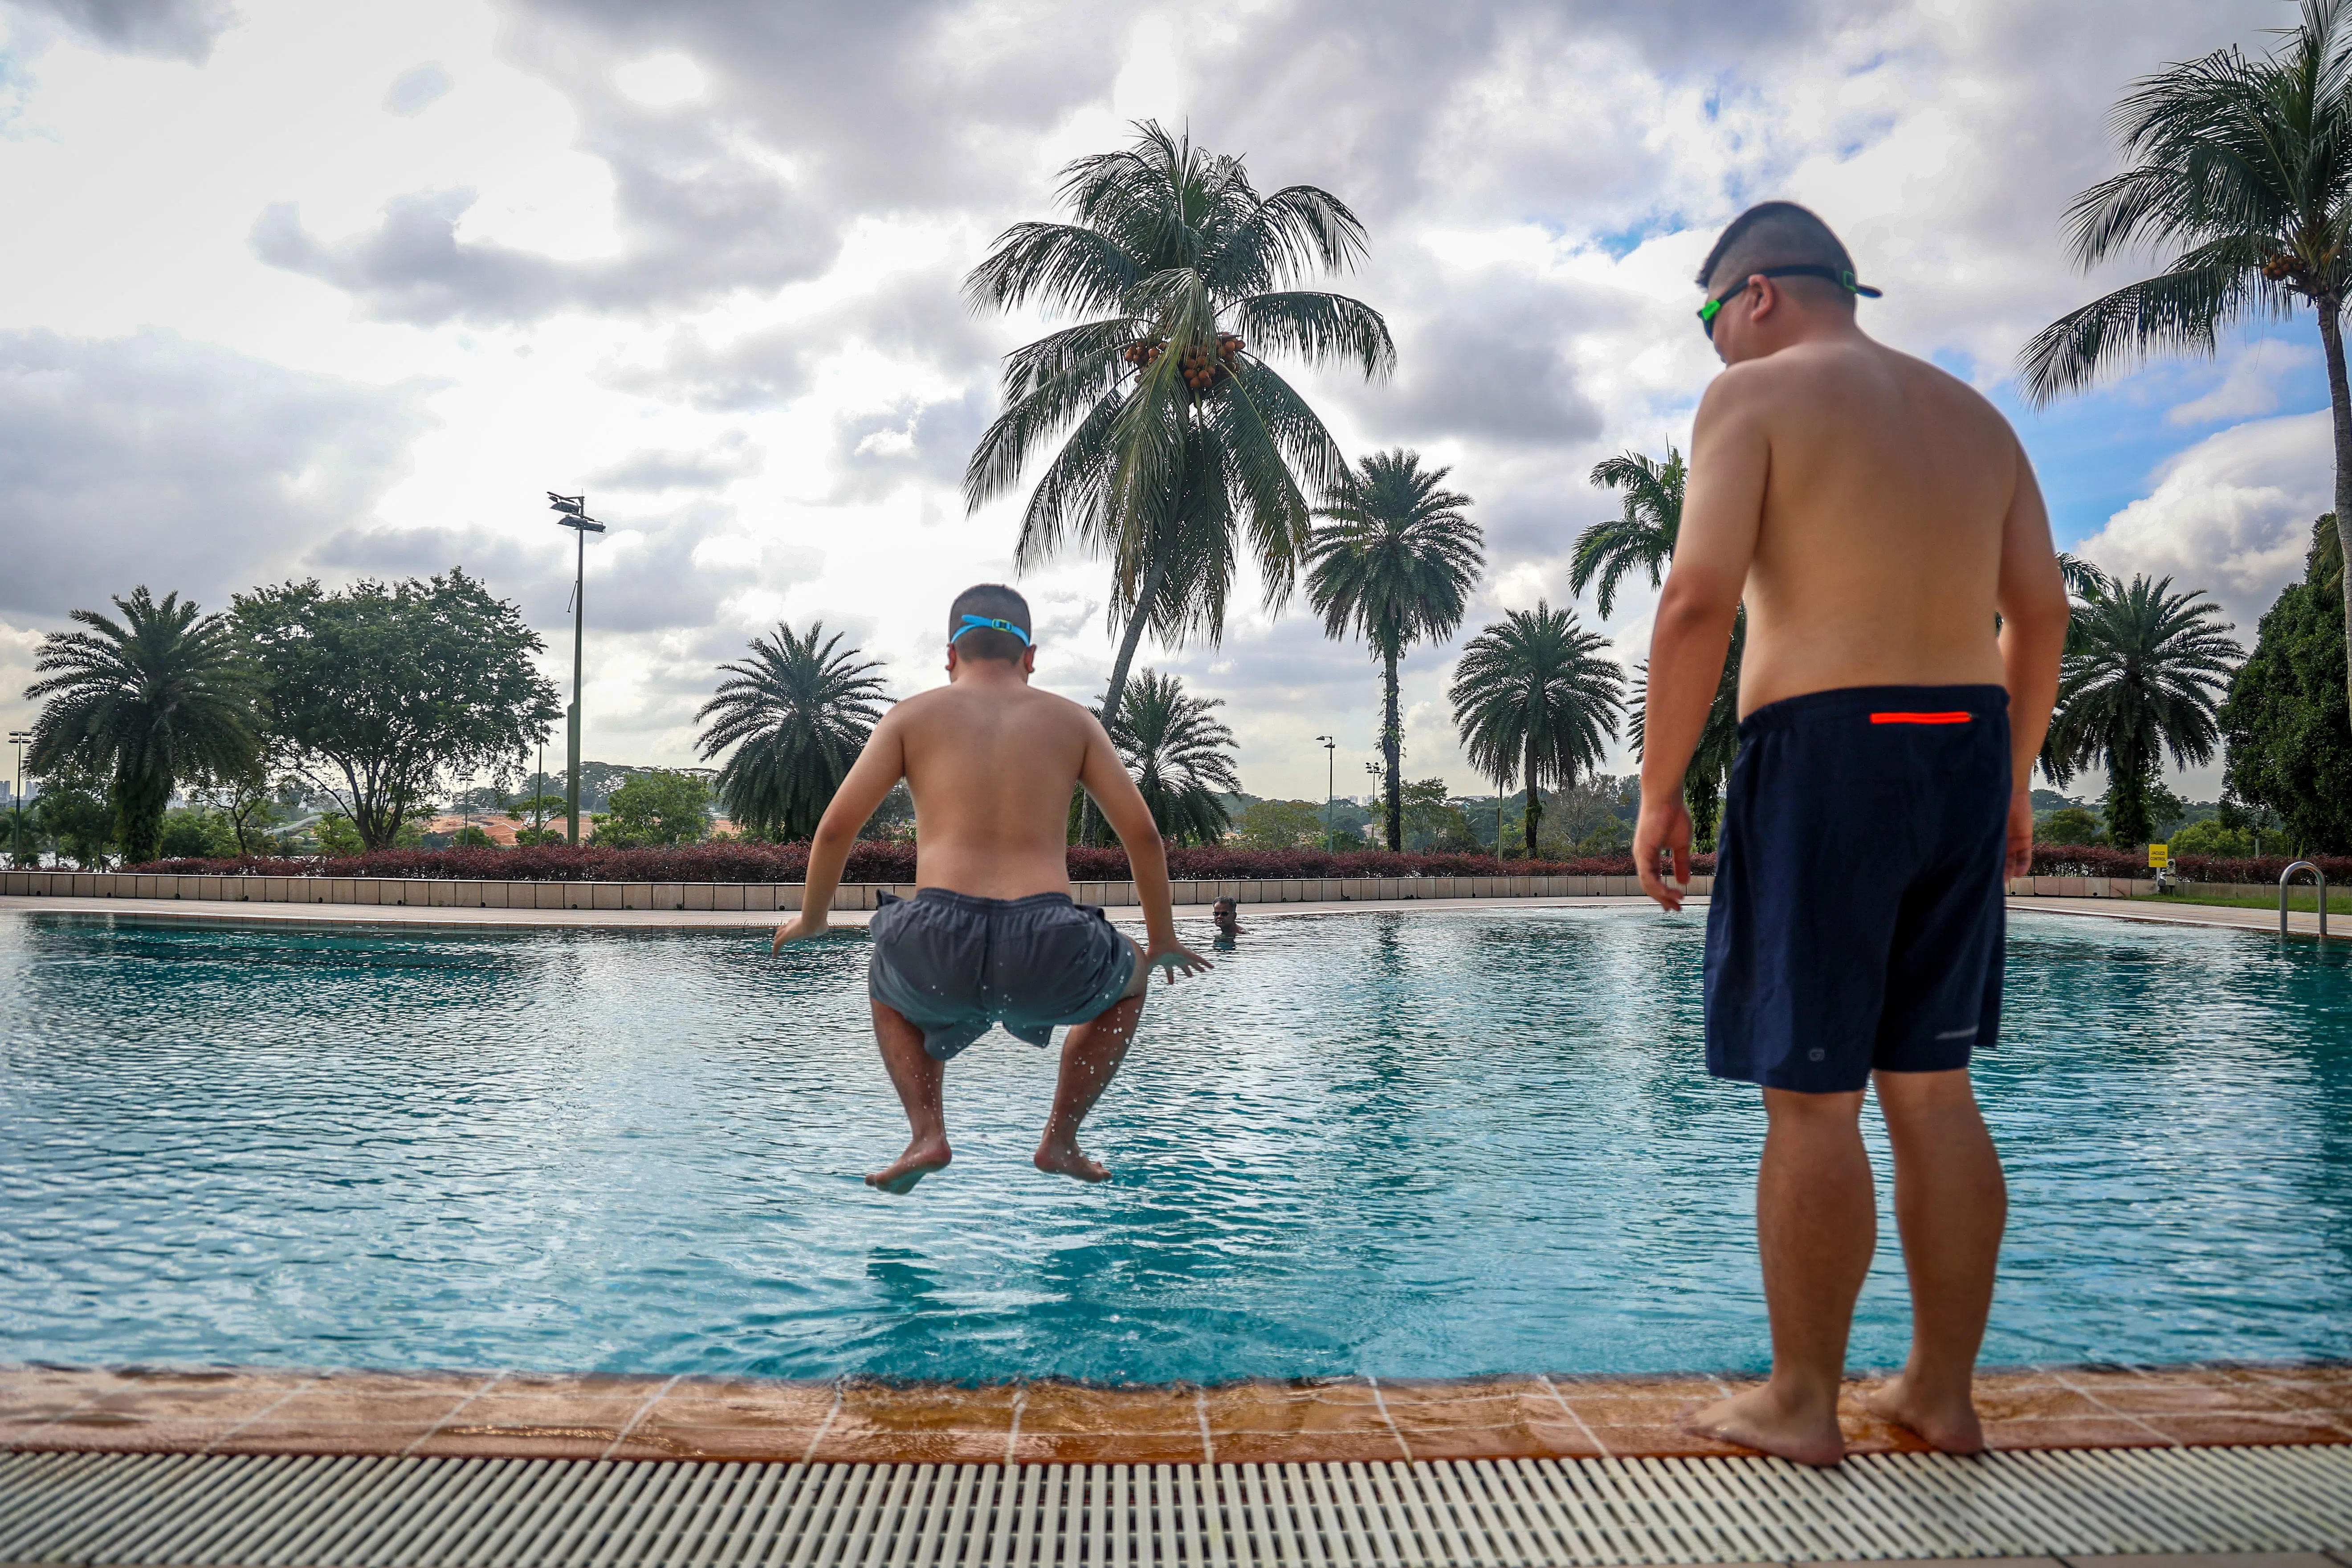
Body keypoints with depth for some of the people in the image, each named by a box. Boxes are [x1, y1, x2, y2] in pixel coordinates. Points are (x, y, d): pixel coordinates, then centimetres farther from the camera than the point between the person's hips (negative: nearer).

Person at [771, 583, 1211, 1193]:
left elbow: (836, 828, 10)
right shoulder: (1073, 720, 17)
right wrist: (1163, 942, 28)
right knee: (1130, 977, 35)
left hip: (938, 949, 1)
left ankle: (927, 1132, 18)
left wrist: (810, 920, 28)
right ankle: (1061, 1138, 26)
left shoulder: (914, 715, 16)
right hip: (1045, 956, 0)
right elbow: (1143, 835, 14)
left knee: (888, 987, 38)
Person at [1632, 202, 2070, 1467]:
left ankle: (1801, 1403, 10)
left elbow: (1700, 601, -13)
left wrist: (1658, 791, -9)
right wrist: (2011, 780, 22)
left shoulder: (1753, 394, -1)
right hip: (1966, 749, 7)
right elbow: (2041, 611, 16)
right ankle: (1942, 1390, 22)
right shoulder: (1972, 415, 20)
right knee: (1932, 1089, 13)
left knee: (1810, 1097, -1)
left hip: (1825, 751, -7)